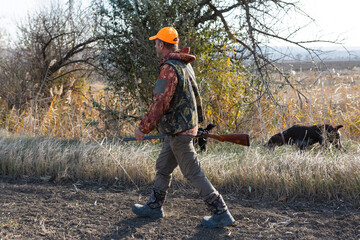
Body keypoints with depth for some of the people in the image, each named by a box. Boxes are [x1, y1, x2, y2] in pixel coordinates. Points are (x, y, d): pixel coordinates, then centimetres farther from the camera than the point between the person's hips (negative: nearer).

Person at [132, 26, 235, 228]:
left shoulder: (169, 68, -20)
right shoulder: (185, 65, 11)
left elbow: (160, 103, -23)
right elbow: (194, 95, 18)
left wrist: (144, 128, -15)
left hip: (178, 131, -10)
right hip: (187, 125, 10)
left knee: (193, 173, -4)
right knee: (163, 167, 19)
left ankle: (221, 213, 1)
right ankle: (154, 207, 31)